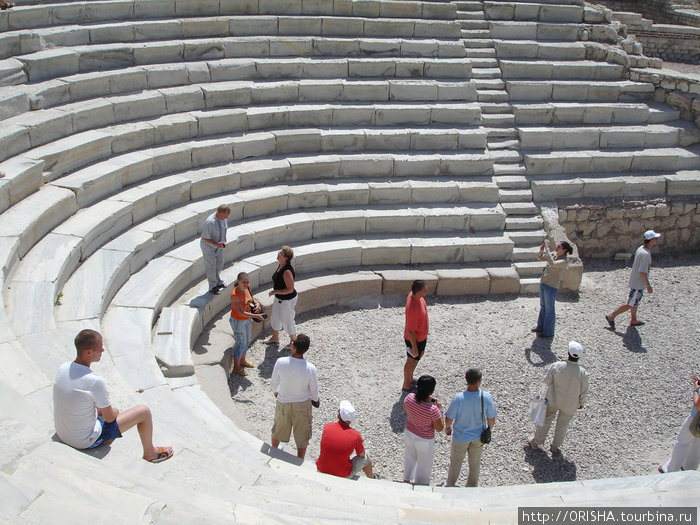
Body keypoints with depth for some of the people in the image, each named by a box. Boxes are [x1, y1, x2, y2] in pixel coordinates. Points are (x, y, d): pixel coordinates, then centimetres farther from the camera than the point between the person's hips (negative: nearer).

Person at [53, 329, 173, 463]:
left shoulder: (63, 368, -8)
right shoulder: (95, 381, -30)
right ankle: (150, 453, 23)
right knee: (144, 411, 2)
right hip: (86, 441, -8)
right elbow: (109, 418, -16)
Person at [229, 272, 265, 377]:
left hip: (247, 319, 8)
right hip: (238, 321, -8)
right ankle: (236, 368, 26)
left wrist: (256, 303, -7)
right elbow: (241, 312, -31)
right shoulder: (235, 294, -31)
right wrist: (256, 316, -33)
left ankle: (242, 361, 46)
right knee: (241, 343, 6)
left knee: (248, 341, 23)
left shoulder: (246, 288, -8)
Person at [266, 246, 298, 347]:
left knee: (287, 321, 9)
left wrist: (275, 292, -25)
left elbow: (290, 289, -30)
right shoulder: (280, 265, -3)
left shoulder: (287, 271, -32)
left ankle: (294, 341, 32)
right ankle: (275, 337, 48)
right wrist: (275, 292, 20)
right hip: (278, 298, 9)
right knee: (274, 317, 25)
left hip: (287, 300, -9)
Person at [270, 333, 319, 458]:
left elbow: (273, 383, -9)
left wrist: (275, 391, 15)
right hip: (303, 404, -2)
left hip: (283, 403, 2)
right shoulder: (310, 368, -26)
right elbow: (314, 389, -11)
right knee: (302, 435, 21)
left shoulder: (280, 362, -25)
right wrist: (315, 399, 13)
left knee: (278, 429, 29)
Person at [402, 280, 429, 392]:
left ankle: (410, 379, 50)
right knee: (412, 362, 13)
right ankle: (406, 386, 37)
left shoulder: (413, 294, -13)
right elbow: (411, 331, -29)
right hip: (415, 339, -9)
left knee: (419, 355, 29)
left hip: (421, 335, 9)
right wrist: (414, 348, -18)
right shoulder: (413, 309, -40)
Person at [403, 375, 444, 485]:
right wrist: (440, 409, -12)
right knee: (424, 466, 21)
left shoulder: (409, 398, -22)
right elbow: (439, 428, -20)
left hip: (408, 434, 5)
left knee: (410, 458, 33)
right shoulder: (432, 410, -36)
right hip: (424, 441, -5)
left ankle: (407, 480, 56)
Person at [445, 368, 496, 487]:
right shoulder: (486, 397, -24)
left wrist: (447, 428, 6)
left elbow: (449, 418, -17)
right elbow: (491, 418, -11)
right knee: (475, 464, 24)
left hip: (461, 437, -1)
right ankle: (472, 487, 42)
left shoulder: (459, 398, -29)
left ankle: (450, 487, 39)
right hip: (478, 437, 1)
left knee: (455, 463, 22)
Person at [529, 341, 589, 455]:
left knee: (546, 420, 23)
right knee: (563, 424, 23)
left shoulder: (556, 366, -25)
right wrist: (581, 402, 8)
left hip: (553, 399, 1)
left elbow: (547, 380, -11)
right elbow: (584, 391, -11)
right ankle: (555, 446, 39)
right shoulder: (583, 373, -25)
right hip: (570, 404, -1)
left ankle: (536, 442, 38)